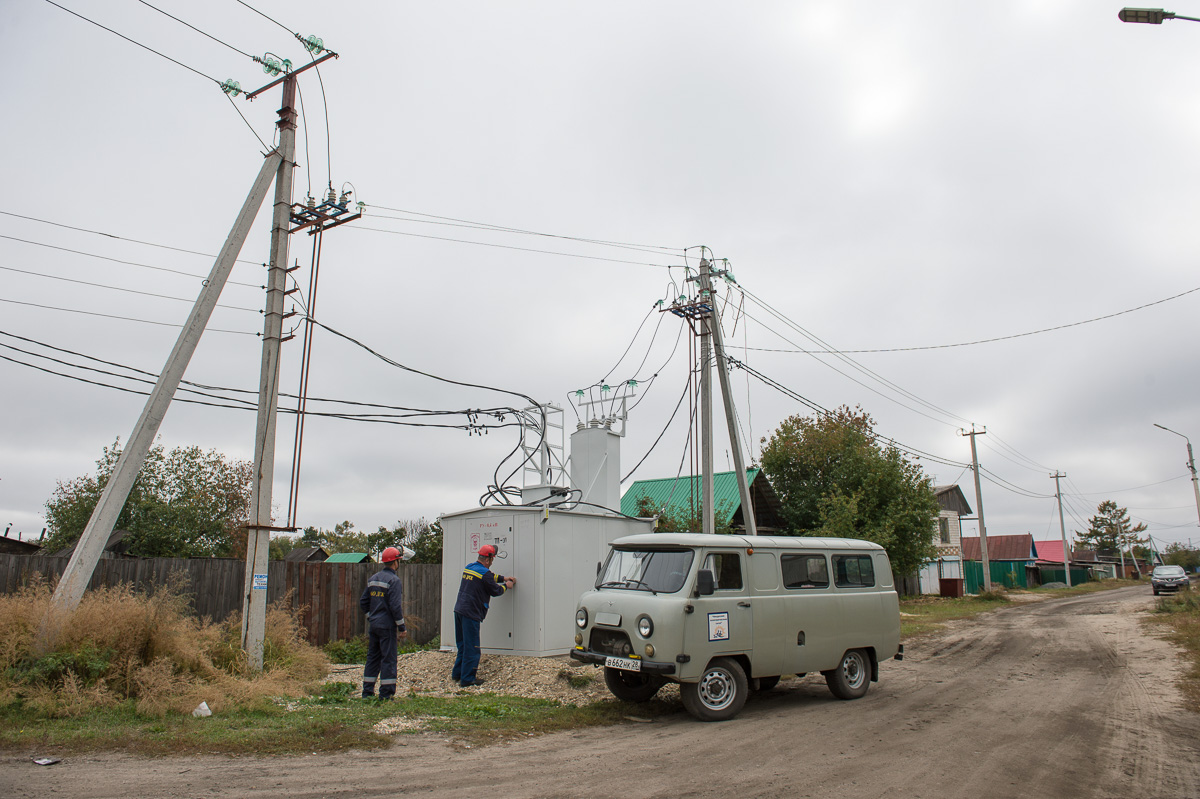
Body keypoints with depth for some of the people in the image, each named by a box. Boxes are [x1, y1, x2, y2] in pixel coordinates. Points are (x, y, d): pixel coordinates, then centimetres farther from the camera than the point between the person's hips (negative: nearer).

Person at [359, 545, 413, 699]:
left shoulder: (372, 579, 11)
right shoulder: (394, 580, -13)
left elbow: (363, 602, 14)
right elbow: (395, 606, -18)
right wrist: (402, 627, -12)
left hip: (373, 625, 8)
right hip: (387, 626, -8)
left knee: (372, 657, 14)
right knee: (388, 658, -2)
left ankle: (367, 691, 18)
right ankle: (386, 693, 0)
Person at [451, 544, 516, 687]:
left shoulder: (468, 567, 13)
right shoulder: (484, 573, -15)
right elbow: (495, 591, -2)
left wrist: (503, 578, 29)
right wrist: (506, 586, 16)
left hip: (459, 610, 9)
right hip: (471, 613, -9)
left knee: (463, 644, 19)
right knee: (472, 647, -1)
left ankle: (457, 673, 27)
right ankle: (467, 678, 2)